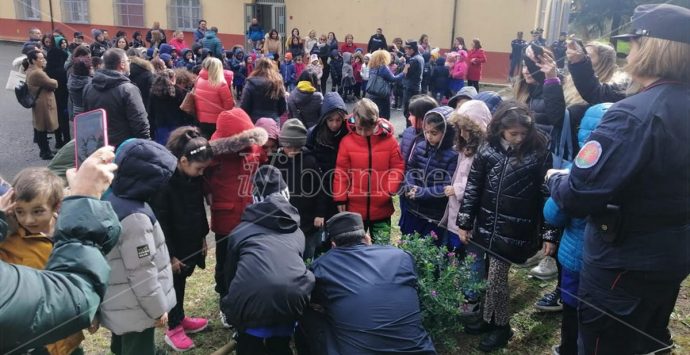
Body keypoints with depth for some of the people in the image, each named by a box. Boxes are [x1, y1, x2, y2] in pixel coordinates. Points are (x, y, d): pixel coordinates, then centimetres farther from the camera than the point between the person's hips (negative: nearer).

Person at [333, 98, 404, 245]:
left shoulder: (389, 139, -6)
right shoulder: (347, 141, -8)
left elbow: (397, 167, 0)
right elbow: (341, 172, -2)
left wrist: (390, 190, -13)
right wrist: (340, 198, -3)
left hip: (381, 208, 0)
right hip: (354, 208, 0)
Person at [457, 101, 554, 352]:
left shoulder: (539, 153, -9)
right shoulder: (488, 150, -2)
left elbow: (547, 195, -7)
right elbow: (473, 187, 3)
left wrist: (549, 234, -7)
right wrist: (464, 223, 3)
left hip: (517, 230, -3)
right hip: (487, 225, 3)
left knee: (495, 277, 0)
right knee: (493, 275, 14)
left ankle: (501, 326, 22)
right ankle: (489, 318, 34)